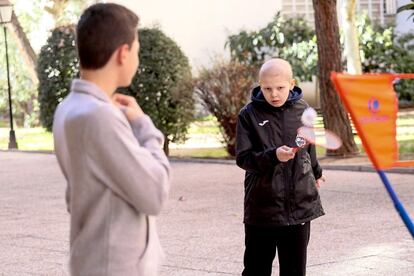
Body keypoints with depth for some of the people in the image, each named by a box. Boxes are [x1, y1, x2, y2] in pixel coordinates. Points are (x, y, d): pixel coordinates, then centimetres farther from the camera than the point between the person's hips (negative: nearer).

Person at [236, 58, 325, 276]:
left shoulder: (302, 110, 2)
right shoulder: (249, 115, -6)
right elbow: (243, 158, -9)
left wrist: (315, 173, 34)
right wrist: (273, 155, -25)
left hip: (300, 206, 2)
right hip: (262, 207, -2)